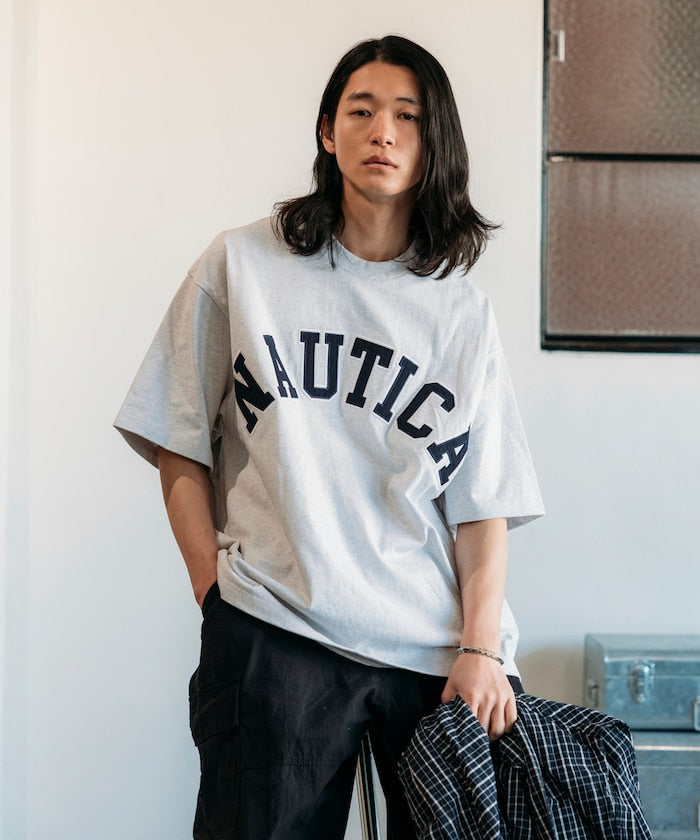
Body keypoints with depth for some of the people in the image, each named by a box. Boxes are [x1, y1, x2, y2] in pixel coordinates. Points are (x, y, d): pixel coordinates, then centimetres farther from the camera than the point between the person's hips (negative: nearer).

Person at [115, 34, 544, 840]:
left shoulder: (462, 310, 10)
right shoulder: (243, 264, 6)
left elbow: (483, 502, 5)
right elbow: (179, 448, 6)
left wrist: (480, 647, -5)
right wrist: (216, 589, -2)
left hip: (434, 648, 2)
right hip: (273, 635, -2)